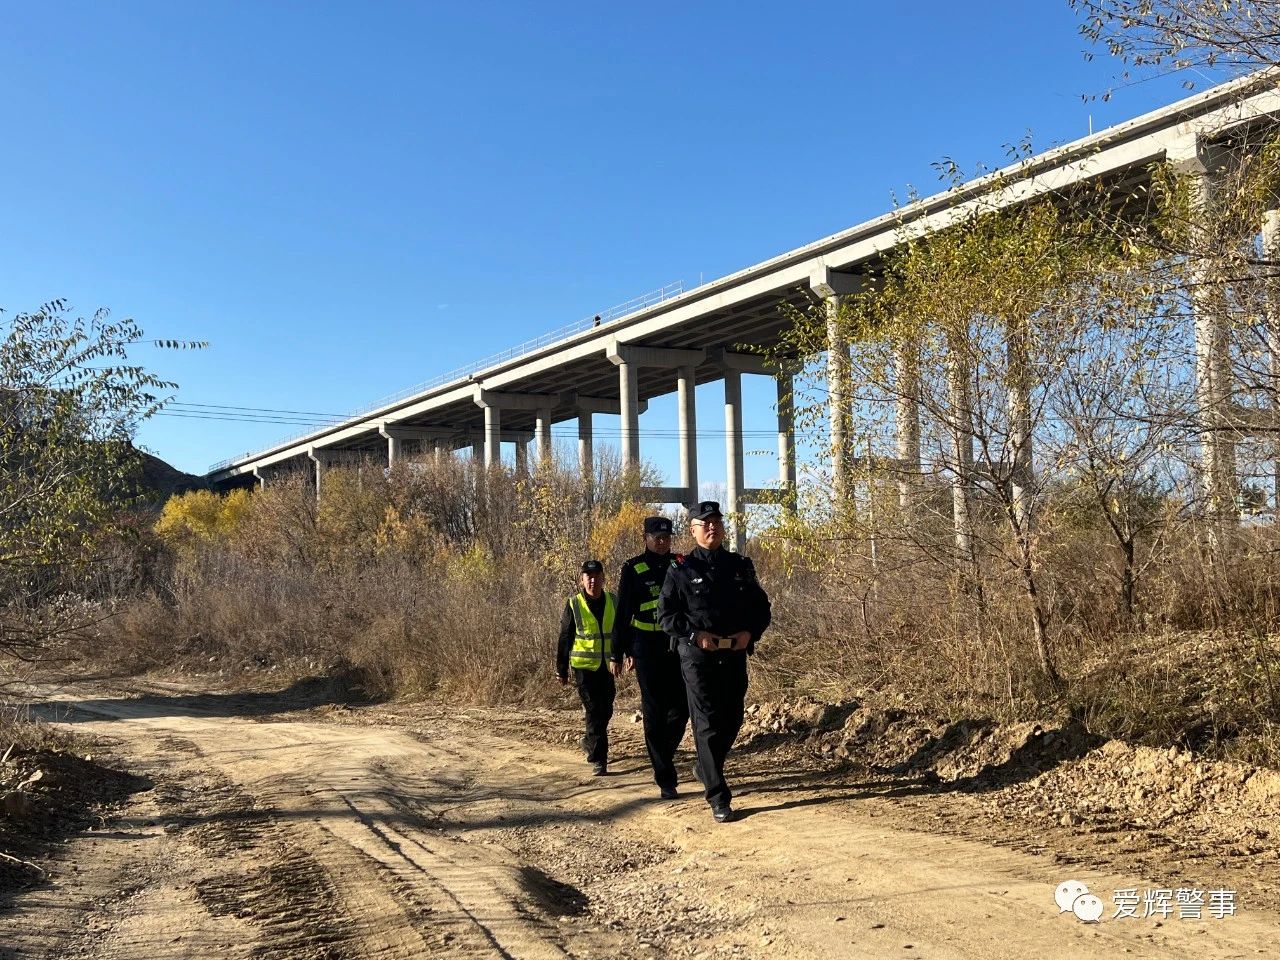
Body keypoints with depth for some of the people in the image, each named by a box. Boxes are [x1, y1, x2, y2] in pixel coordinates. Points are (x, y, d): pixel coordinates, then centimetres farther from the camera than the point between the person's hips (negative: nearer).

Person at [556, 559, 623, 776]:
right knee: (594, 711, -7)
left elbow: (621, 633, 3)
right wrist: (561, 669, 3)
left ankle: (590, 743, 37)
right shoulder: (574, 604, -4)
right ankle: (598, 760, -1)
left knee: (606, 710, 12)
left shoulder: (613, 602, 2)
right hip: (584, 666, -3)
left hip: (606, 666, 3)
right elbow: (564, 638, 1)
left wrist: (617, 658, -11)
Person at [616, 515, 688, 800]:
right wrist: (627, 651, -1)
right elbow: (623, 613, 2)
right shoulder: (633, 569, -1)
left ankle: (663, 753, 29)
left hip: (678, 647, 3)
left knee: (681, 707, 1)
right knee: (655, 712, 0)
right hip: (647, 649, -3)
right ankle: (665, 779, 5)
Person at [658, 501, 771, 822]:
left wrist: (750, 632, -5)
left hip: (735, 655, 4)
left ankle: (707, 769, 39)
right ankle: (718, 798, 0)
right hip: (697, 656, -4)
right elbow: (665, 614, -3)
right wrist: (695, 634, -15)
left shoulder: (740, 566, 9)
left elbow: (761, 606, 13)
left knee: (732, 720, 13)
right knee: (707, 725, -4)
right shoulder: (680, 570, -2)